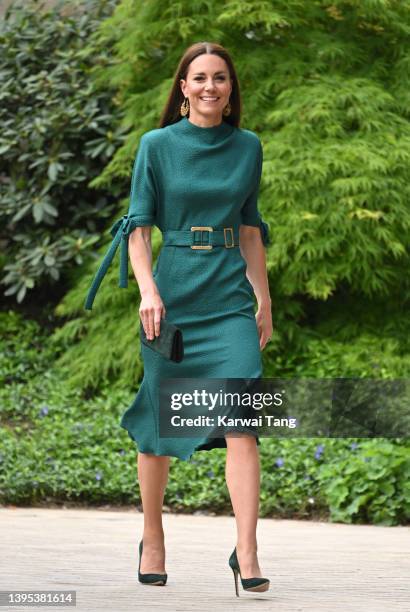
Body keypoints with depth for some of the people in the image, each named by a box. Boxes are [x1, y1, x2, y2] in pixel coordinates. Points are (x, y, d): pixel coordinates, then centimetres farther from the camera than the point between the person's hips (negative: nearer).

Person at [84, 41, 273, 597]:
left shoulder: (248, 147, 9)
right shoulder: (157, 145, 0)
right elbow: (138, 227, -1)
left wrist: (264, 302, 15)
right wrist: (148, 291, -15)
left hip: (231, 297, 1)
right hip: (173, 294, -1)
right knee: (158, 421, 6)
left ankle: (247, 553, -16)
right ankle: (152, 540, 24)